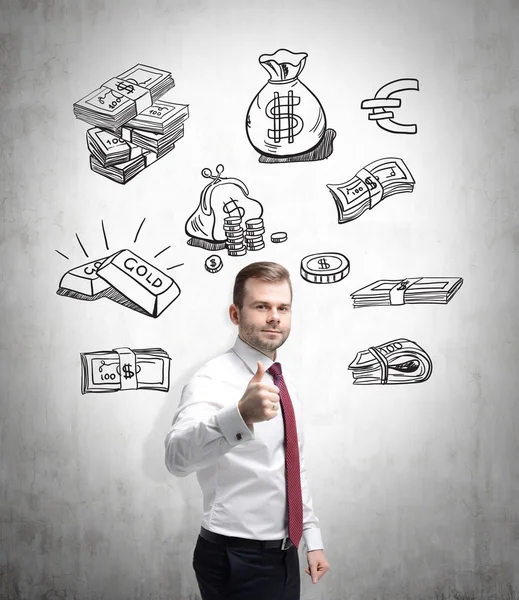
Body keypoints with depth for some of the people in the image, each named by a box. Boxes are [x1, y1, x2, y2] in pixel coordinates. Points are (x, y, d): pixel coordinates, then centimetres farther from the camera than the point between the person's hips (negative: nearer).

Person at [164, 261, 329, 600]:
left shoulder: (283, 381, 5)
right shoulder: (213, 381, -20)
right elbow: (179, 457, -40)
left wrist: (312, 538, 14)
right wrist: (240, 415, -56)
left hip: (284, 555, 7)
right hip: (237, 561, -7)